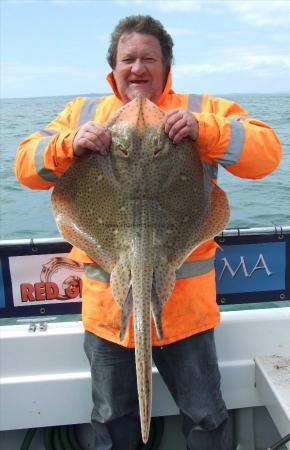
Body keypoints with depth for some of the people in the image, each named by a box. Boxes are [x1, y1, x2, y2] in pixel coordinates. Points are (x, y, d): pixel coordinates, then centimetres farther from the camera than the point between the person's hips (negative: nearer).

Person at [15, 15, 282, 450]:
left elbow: (267, 152, -7)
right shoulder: (83, 112, 9)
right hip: (106, 300, 2)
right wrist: (71, 145, -17)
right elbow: (27, 165, 3)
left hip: (186, 298, -1)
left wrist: (204, 131, -23)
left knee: (205, 415, 16)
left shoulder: (203, 110, 3)